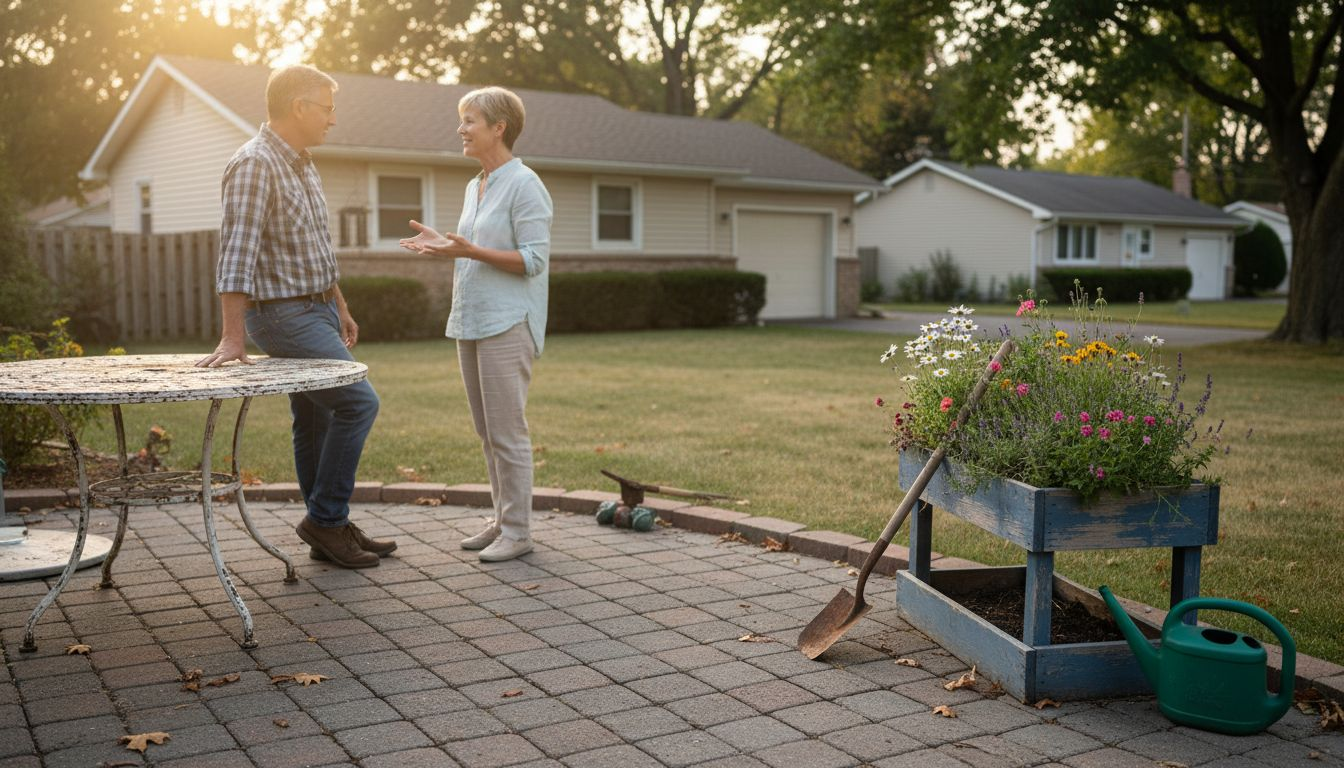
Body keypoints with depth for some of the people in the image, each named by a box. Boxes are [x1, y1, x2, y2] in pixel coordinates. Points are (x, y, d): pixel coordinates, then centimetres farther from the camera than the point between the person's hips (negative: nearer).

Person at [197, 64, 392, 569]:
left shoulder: (301, 164, 13)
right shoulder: (254, 164, -18)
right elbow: (237, 252, -26)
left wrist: (340, 308, 23)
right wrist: (233, 338, -31)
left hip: (316, 310, 10)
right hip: (284, 315, -10)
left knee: (317, 420, 11)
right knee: (358, 402, -13)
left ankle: (329, 532, 19)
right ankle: (325, 518, -3)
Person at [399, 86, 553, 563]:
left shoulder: (524, 185, -10)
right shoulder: (475, 186, 17)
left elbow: (533, 259, -15)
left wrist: (472, 251, -22)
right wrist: (443, 246, 9)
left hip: (507, 325, -9)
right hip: (470, 322, 9)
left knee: (506, 431, -5)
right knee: (487, 432, 12)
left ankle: (517, 532, 3)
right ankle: (502, 521, 21)